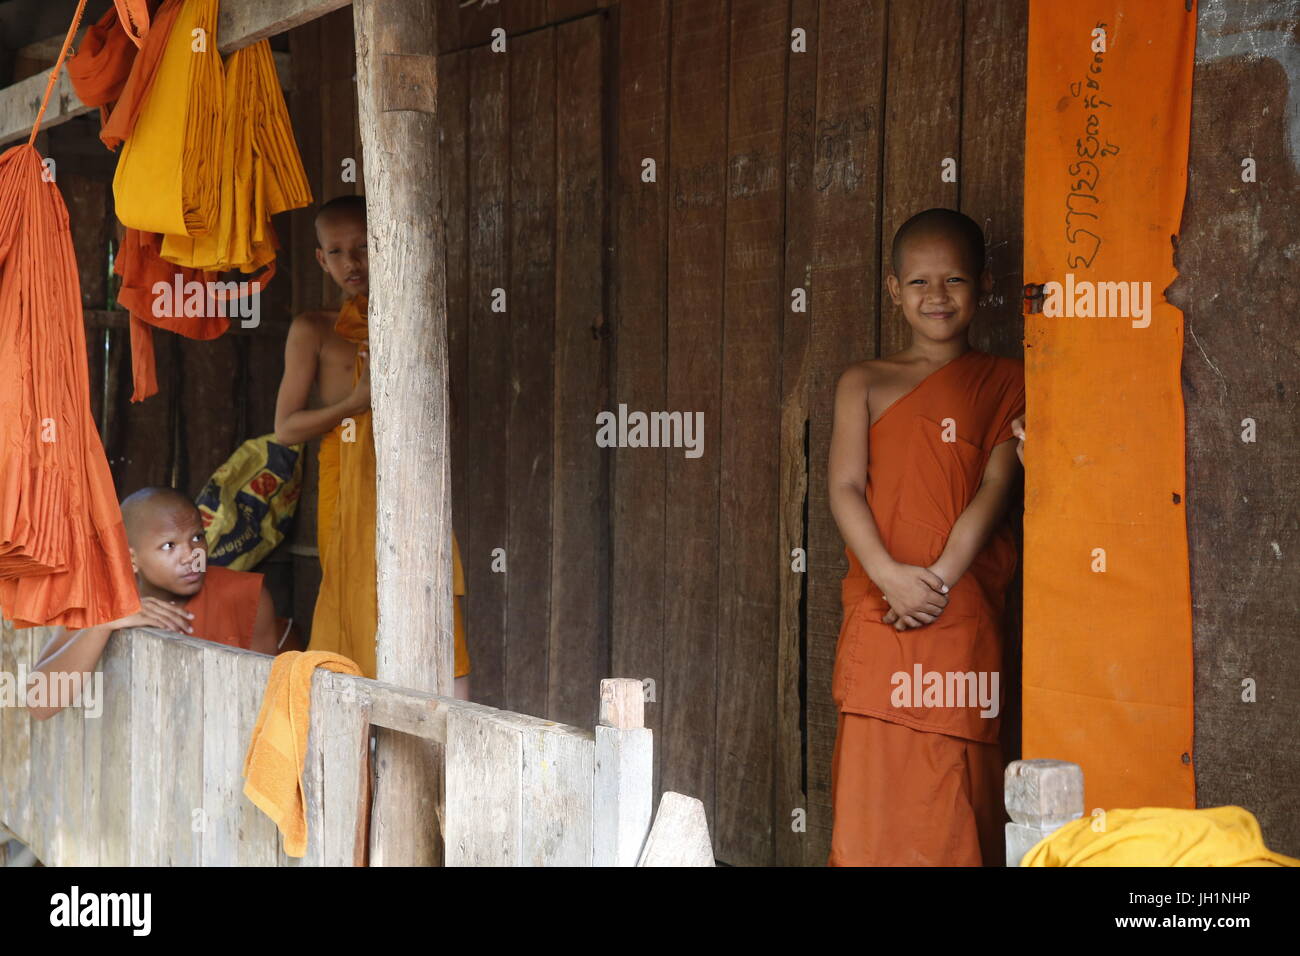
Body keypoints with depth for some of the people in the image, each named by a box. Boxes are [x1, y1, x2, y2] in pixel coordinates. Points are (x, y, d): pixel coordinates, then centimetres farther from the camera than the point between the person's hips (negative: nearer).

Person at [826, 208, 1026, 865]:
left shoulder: (1004, 381, 8)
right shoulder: (865, 383, 11)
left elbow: (996, 487, -2)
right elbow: (844, 488, 1)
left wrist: (940, 577, -14)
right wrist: (892, 576, -13)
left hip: (965, 610, -1)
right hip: (879, 613, 1)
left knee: (956, 790, -2)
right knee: (874, 786, -2)